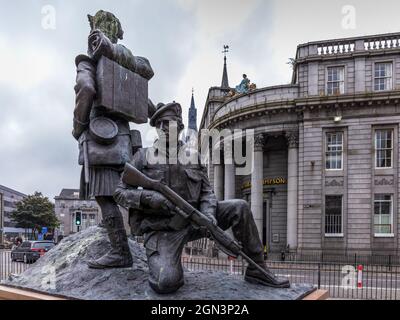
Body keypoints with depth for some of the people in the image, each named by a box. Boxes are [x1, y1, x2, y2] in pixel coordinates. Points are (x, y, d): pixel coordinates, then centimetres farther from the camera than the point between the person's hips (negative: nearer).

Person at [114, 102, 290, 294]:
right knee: (166, 283, -30)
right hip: (162, 229, -4)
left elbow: (206, 191, 5)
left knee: (239, 208, -11)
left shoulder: (193, 156, 7)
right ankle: (166, 267, 8)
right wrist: (149, 197, -21)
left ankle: (257, 270, 1)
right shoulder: (143, 157, -1)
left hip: (192, 220, 4)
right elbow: (120, 193, -2)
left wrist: (208, 213, -17)